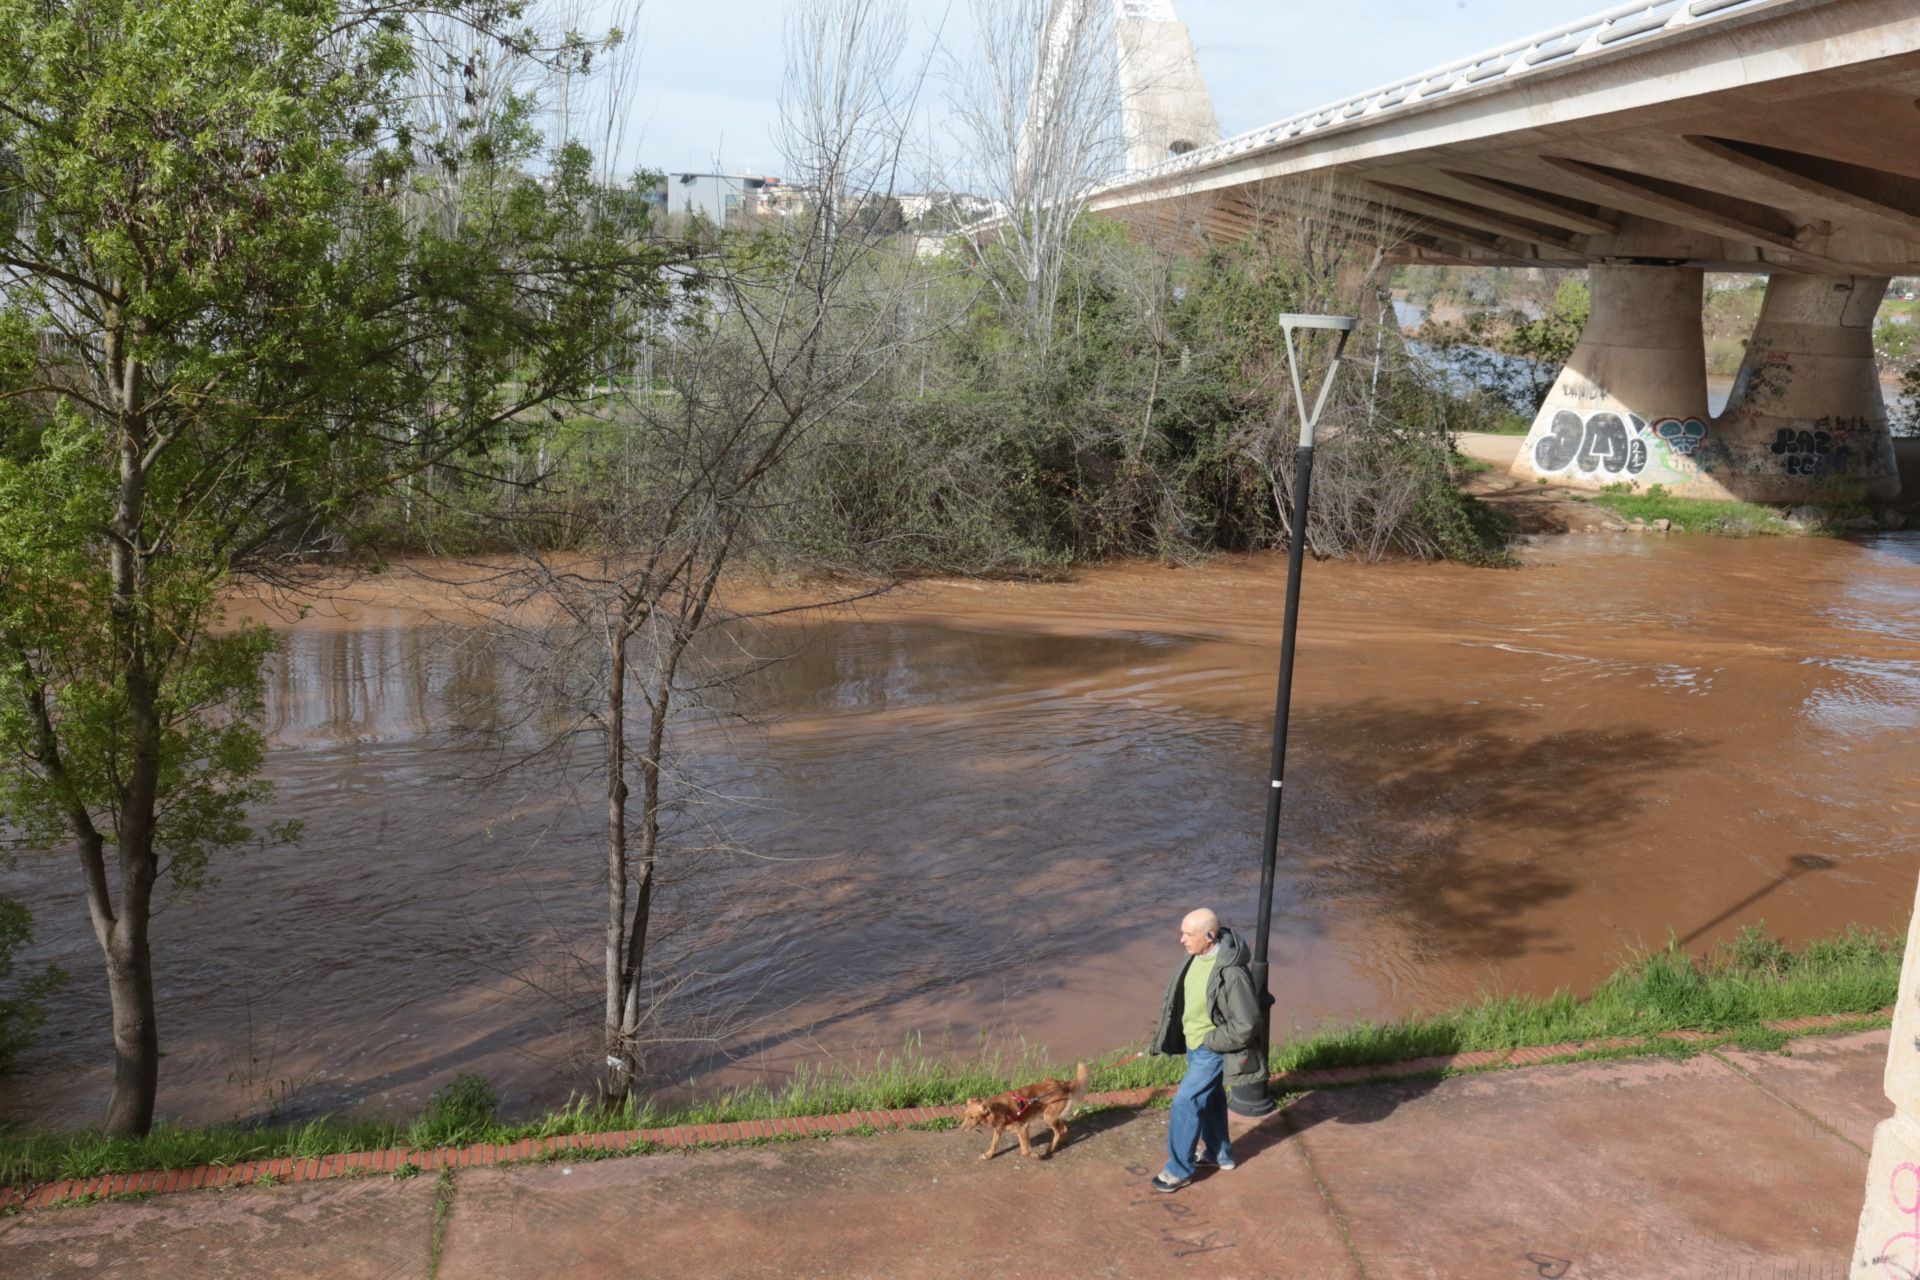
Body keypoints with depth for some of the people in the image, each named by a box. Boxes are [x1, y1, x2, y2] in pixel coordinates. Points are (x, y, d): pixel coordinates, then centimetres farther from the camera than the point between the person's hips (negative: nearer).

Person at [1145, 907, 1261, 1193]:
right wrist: (1166, 1033, 10)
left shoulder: (1230, 973, -32)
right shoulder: (1198, 955, -7)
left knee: (1185, 1103, -2)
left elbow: (1246, 1024, -26)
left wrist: (1210, 1041, -18)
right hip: (1195, 1044, 8)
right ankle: (1219, 1155, 42)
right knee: (1209, 1099, 23)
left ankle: (1179, 1169, 13)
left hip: (1213, 1050, -8)